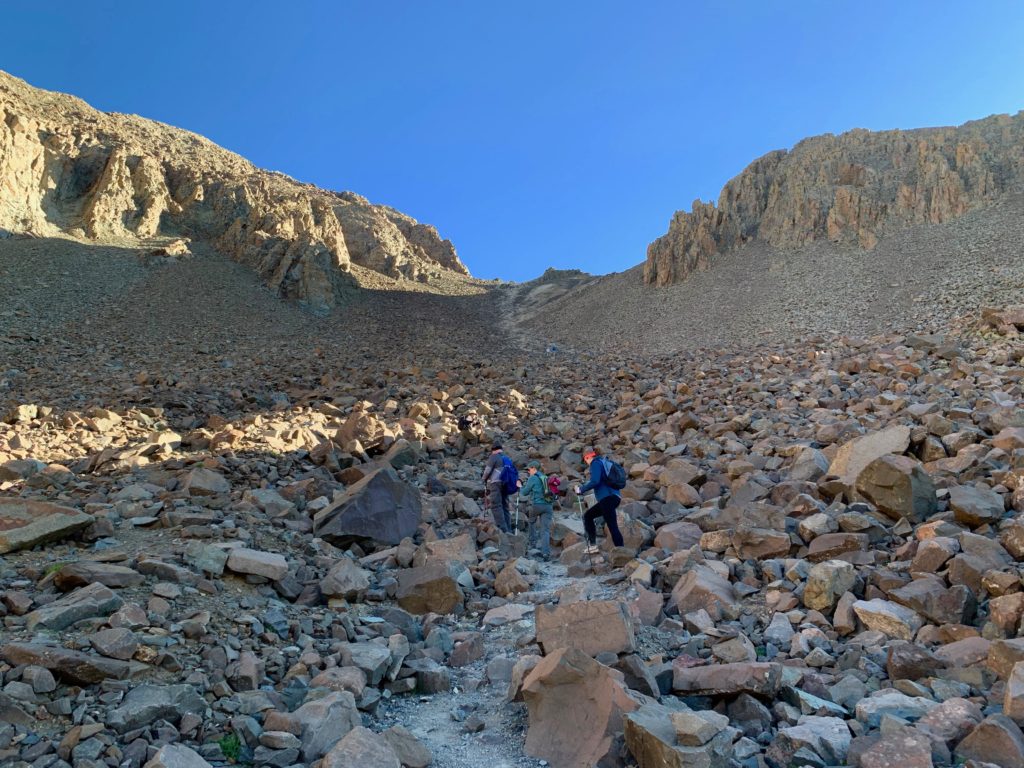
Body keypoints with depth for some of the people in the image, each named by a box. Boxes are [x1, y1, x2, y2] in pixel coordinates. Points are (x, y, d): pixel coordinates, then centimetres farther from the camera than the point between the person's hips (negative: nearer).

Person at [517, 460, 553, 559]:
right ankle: (545, 552, -13)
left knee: (532, 522, 24)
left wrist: (520, 486, 24)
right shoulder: (545, 478, 17)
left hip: (537, 505, -4)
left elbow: (524, 492, 5)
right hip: (548, 505, 4)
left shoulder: (532, 478, -2)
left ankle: (533, 543, 26)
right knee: (545, 530, -2)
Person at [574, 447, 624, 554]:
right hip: (612, 497, 10)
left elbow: (595, 482, -17)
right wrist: (583, 487, 34)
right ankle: (592, 545, 12)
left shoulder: (596, 463, -4)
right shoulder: (603, 462, 24)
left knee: (612, 526, -13)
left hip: (608, 498, -10)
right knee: (588, 516, 18)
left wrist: (581, 489, -6)